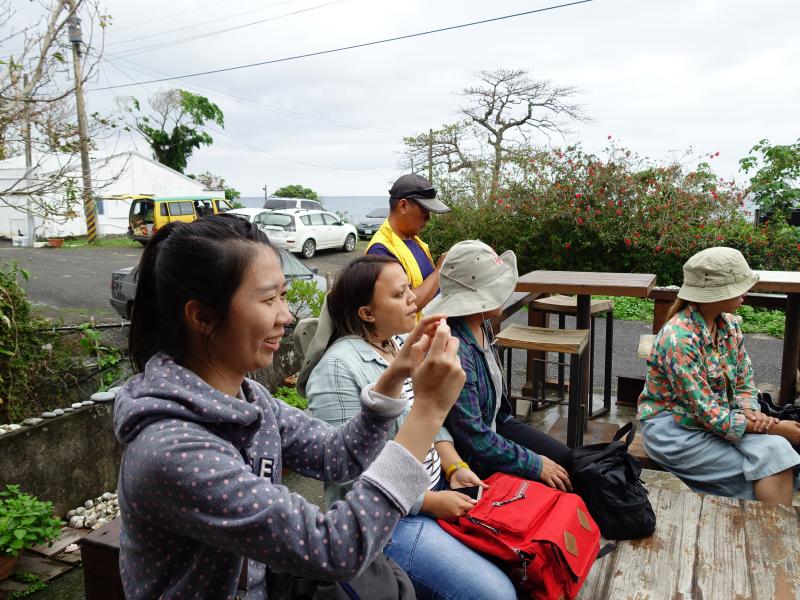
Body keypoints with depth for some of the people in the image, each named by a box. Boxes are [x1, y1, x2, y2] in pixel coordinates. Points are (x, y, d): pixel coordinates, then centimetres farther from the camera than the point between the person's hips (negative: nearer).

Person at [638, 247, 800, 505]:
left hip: (720, 417, 7)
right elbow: (706, 412, -23)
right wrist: (773, 428, -18)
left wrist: (749, 411, -12)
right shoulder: (679, 337, -25)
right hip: (672, 427, -7)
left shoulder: (728, 324, 1)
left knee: (776, 449, -19)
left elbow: (744, 379, 10)